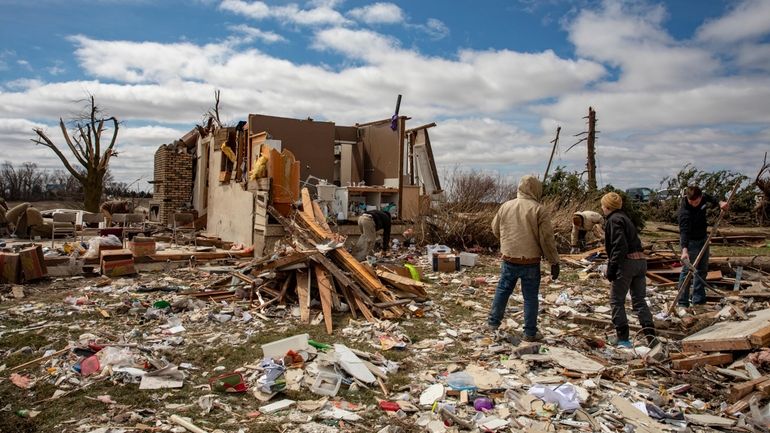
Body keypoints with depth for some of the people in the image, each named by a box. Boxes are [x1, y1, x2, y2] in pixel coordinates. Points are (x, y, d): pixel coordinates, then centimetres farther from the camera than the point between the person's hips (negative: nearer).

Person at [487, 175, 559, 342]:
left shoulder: (506, 206, 1)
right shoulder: (539, 210, -11)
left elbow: (495, 229, 13)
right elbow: (547, 239, -10)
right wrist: (554, 262, -1)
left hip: (509, 260, 3)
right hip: (531, 262, -3)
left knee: (502, 290, 19)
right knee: (530, 297, 8)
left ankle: (493, 322, 28)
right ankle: (530, 333, 16)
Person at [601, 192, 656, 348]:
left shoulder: (613, 220, -10)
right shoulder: (624, 218, 18)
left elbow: (620, 247, -19)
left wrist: (611, 269, -15)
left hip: (626, 262, -9)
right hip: (641, 260, 9)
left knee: (617, 301, 3)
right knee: (639, 300, 13)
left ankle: (623, 338, 6)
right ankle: (650, 335, 7)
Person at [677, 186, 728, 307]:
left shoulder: (703, 197, -10)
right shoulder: (685, 211, -31)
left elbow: (711, 199, 15)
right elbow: (684, 231, -39)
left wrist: (720, 203, -8)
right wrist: (684, 249, -50)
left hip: (703, 238, 8)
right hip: (691, 242, -8)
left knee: (702, 270, 14)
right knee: (687, 270, -10)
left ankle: (698, 301, 24)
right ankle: (682, 303, -6)